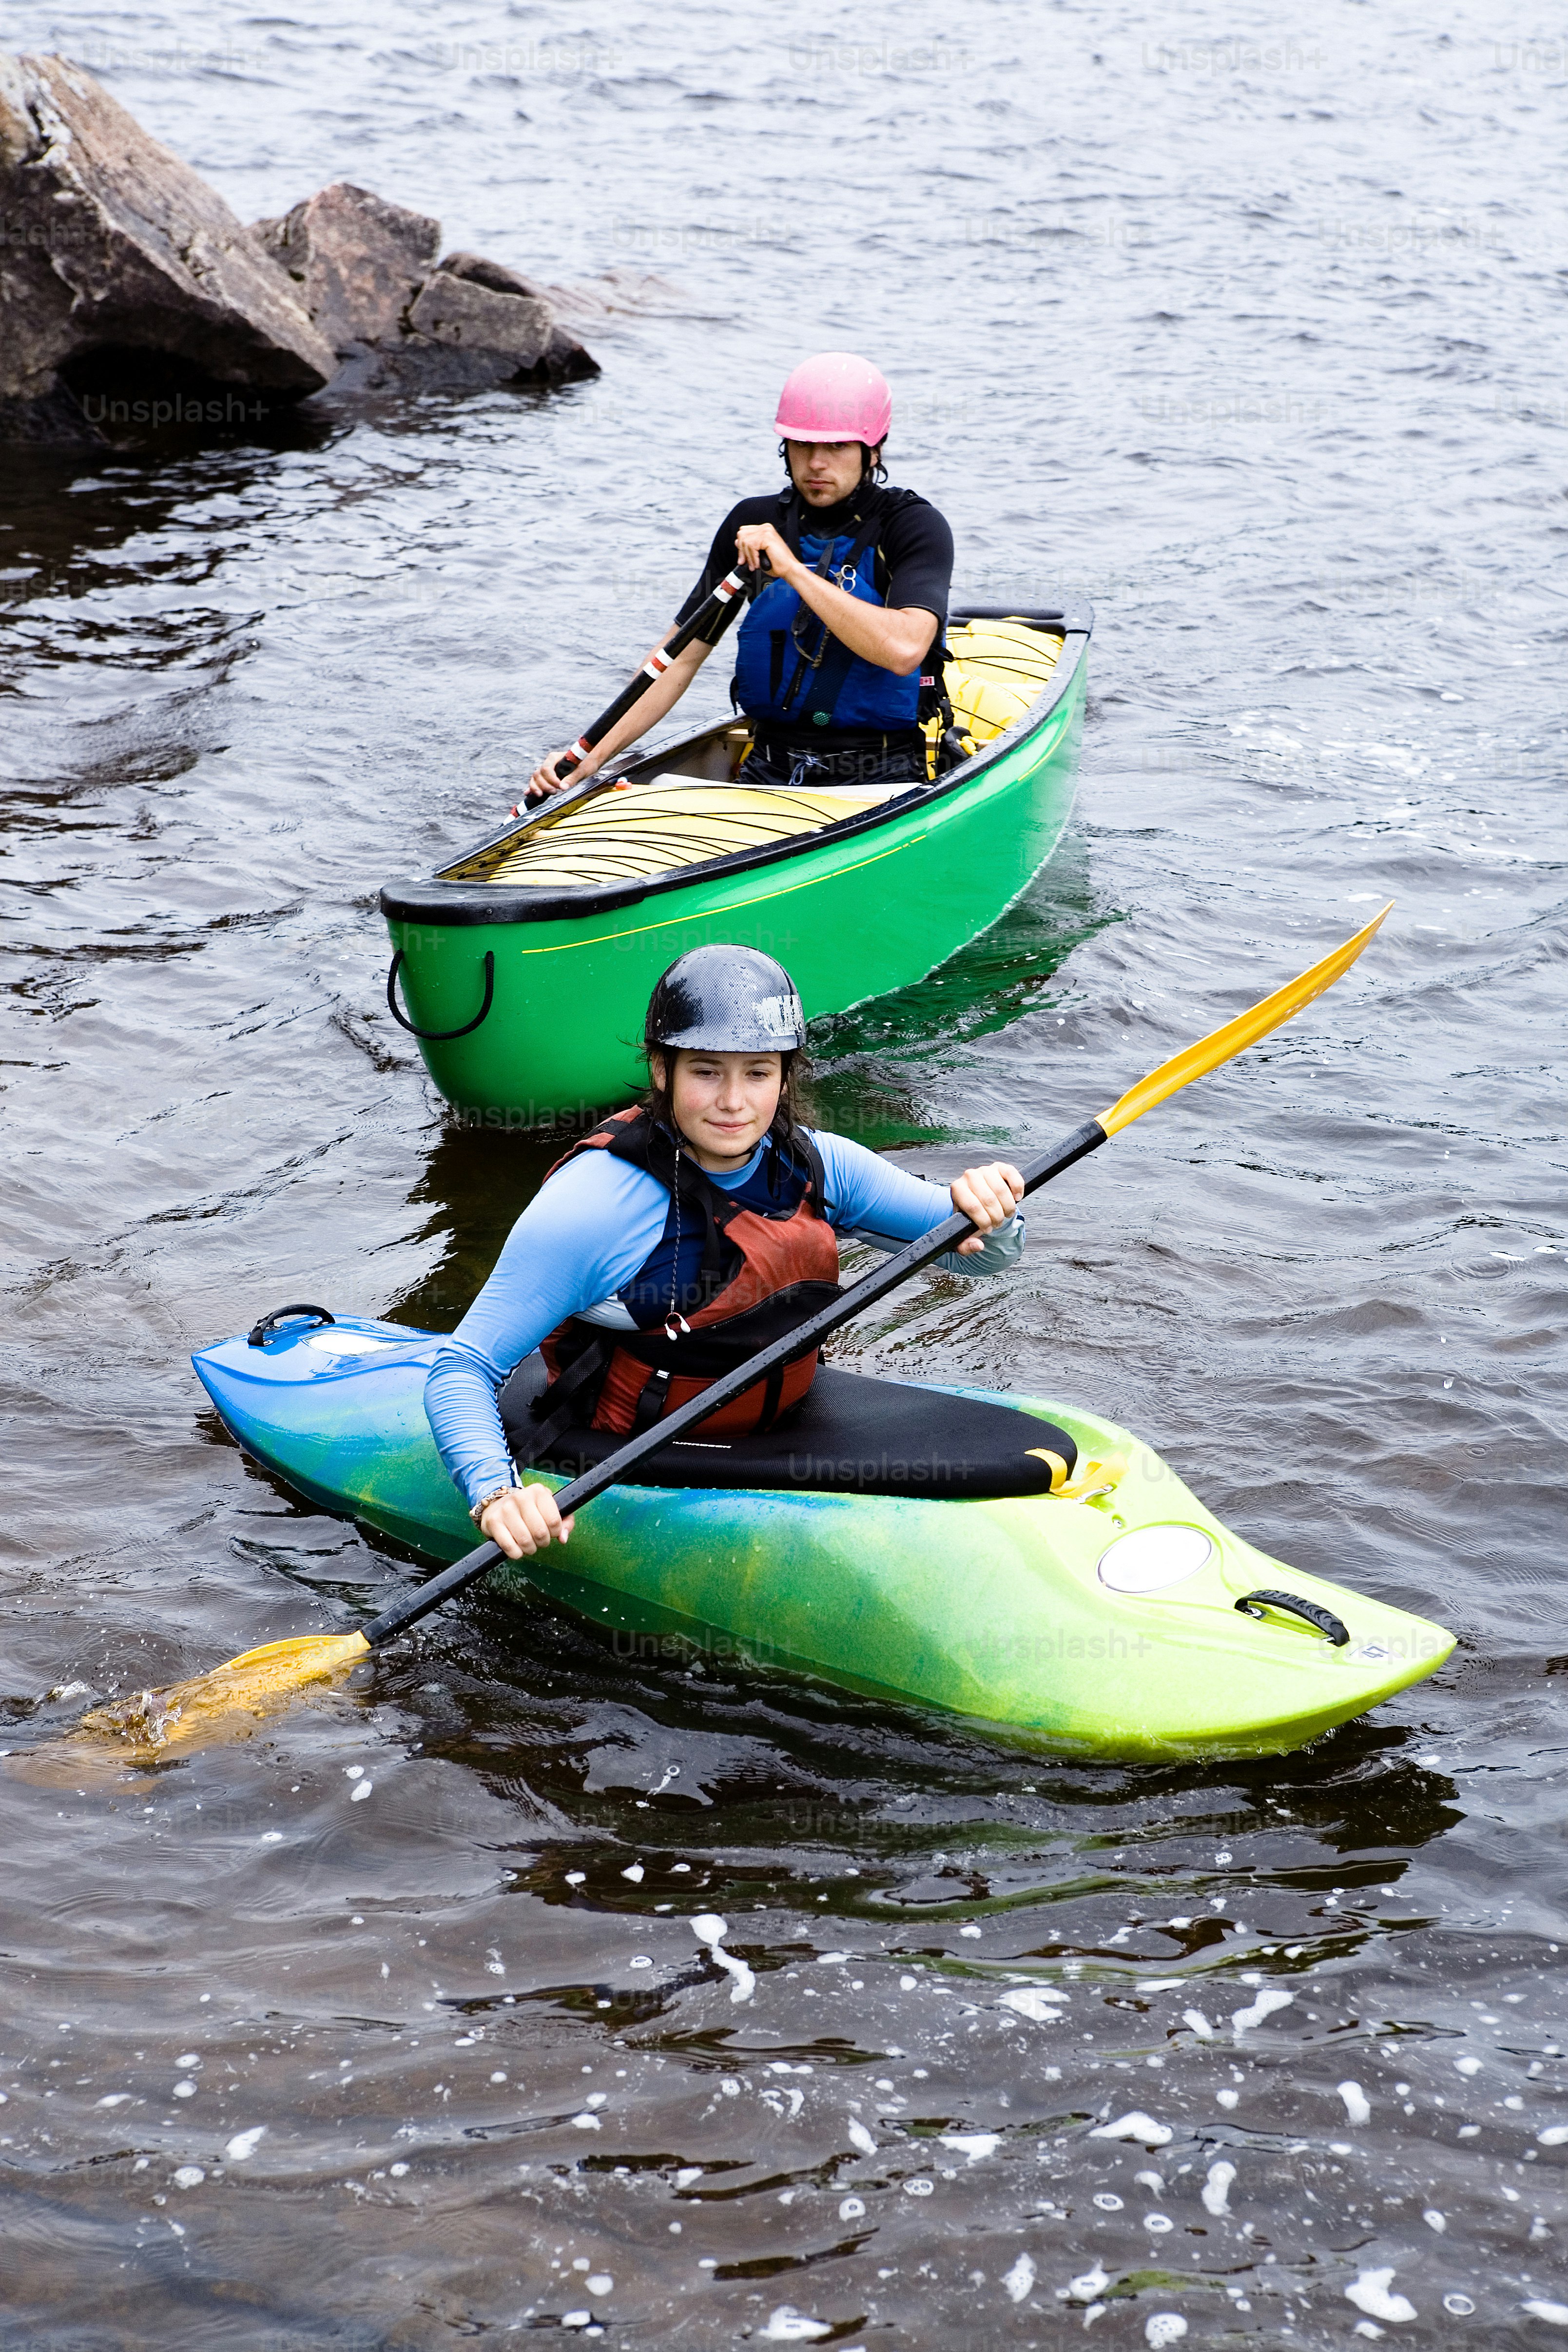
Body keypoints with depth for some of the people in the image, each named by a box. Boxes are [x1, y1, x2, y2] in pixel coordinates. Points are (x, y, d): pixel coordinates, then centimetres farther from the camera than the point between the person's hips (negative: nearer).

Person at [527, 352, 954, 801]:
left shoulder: (914, 526, -6)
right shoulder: (754, 524, 6)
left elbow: (903, 650, -26)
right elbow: (680, 658, 8)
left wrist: (793, 569, -24)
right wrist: (592, 756, -1)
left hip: (883, 781, -3)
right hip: (770, 771, 4)